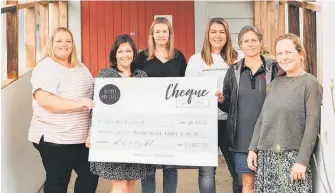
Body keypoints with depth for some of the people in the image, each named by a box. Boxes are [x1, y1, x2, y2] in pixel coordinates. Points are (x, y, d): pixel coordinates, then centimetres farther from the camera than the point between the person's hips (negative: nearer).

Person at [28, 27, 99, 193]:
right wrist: (78, 104, -31)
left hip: (83, 136, 8)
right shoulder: (45, 68, -12)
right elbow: (44, 100, -25)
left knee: (90, 175, 15)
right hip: (54, 138, -8)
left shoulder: (81, 68, 13)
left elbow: (91, 93, 27)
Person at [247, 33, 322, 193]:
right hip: (266, 156, 5)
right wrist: (253, 149, 8)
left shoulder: (309, 83, -4)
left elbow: (312, 124, -10)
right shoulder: (276, 82, 13)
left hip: (292, 156, -5)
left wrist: (302, 160, -15)